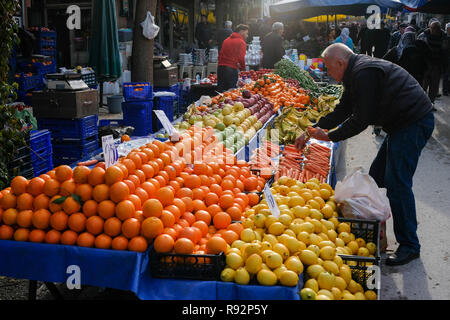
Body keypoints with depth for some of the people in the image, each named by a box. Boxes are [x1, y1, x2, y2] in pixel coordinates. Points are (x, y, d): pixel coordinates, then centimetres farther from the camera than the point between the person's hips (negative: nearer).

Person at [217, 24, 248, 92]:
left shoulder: (226, 40, 19)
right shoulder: (241, 42, -2)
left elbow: (220, 55, 19)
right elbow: (241, 58, -12)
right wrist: (243, 68, 3)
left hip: (220, 67, 7)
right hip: (232, 69, -6)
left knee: (220, 91, 7)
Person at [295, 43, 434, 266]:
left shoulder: (364, 74, -21)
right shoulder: (357, 73, 14)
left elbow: (362, 119, -21)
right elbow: (341, 111, 19)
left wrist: (330, 136, -10)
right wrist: (311, 132, 17)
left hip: (414, 124, -11)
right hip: (402, 124, 11)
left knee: (396, 183, -11)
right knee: (376, 177, 15)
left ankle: (409, 245, 0)